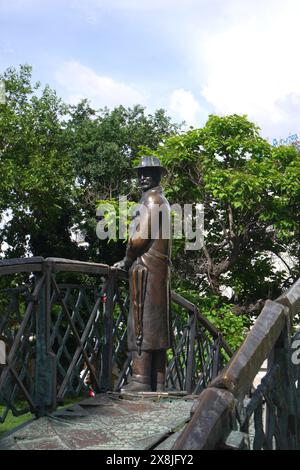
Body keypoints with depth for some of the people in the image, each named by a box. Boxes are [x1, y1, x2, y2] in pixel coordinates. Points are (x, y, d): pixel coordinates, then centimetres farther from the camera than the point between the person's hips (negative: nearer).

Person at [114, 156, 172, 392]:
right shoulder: (163, 201, 24)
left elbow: (141, 236, -14)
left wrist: (127, 261, -2)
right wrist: (131, 261, 18)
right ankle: (158, 381, 10)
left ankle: (141, 379, -12)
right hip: (161, 268, 10)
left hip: (145, 267, -9)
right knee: (157, 324, 7)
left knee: (142, 322, -11)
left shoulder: (150, 199, -6)